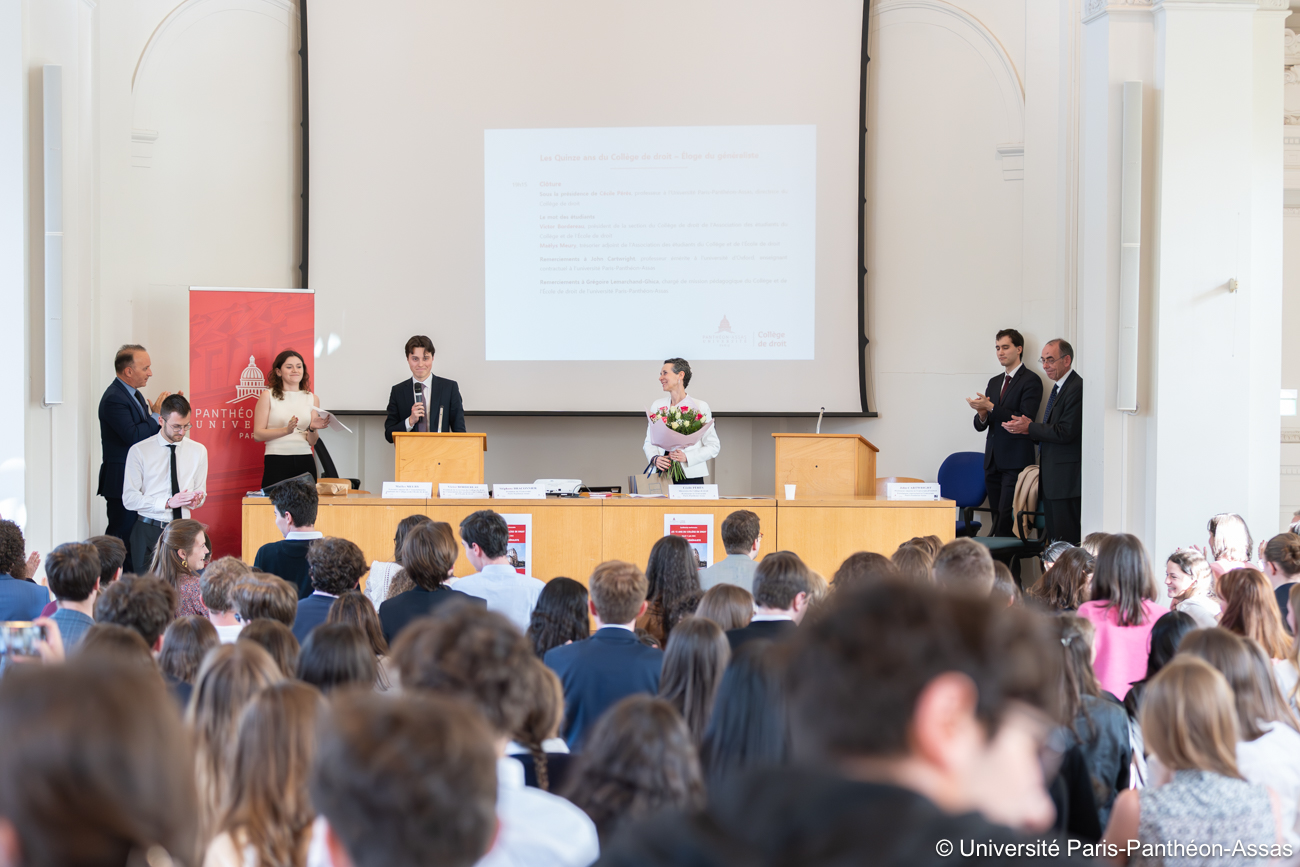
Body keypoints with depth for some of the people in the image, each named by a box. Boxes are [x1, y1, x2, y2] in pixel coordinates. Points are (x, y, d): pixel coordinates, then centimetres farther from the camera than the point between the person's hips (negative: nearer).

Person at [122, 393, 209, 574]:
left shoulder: (198, 451, 9)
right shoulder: (139, 451, -1)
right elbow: (129, 499, -5)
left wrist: (196, 499, -11)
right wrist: (167, 503, -16)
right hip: (148, 530, -2)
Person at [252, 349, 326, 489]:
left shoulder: (312, 399, 13)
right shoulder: (268, 396, 5)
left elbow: (312, 442, 10)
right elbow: (258, 435, -4)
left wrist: (312, 429, -11)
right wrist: (286, 430, -16)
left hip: (305, 462, 3)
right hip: (276, 461, -3)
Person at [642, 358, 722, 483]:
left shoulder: (700, 407, 2)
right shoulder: (657, 406, 14)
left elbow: (714, 446, 0)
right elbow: (649, 442, 15)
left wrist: (687, 457, -14)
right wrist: (655, 458, -7)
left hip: (691, 476, -3)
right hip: (662, 475, 3)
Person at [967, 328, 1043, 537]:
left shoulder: (1031, 381, -3)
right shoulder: (994, 382, 20)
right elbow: (980, 426, 17)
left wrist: (990, 407, -18)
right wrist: (982, 414, -7)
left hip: (1015, 462, -7)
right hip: (993, 461, 7)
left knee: (1007, 518, -14)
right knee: (997, 518, 4)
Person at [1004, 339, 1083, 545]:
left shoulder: (1077, 388, -14)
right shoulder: (1059, 387, 19)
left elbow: (1065, 433, -20)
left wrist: (1030, 427, -10)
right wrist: (1029, 428, 3)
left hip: (1066, 479, -10)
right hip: (1052, 478, 10)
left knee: (1066, 541, -10)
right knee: (1053, 538, 12)